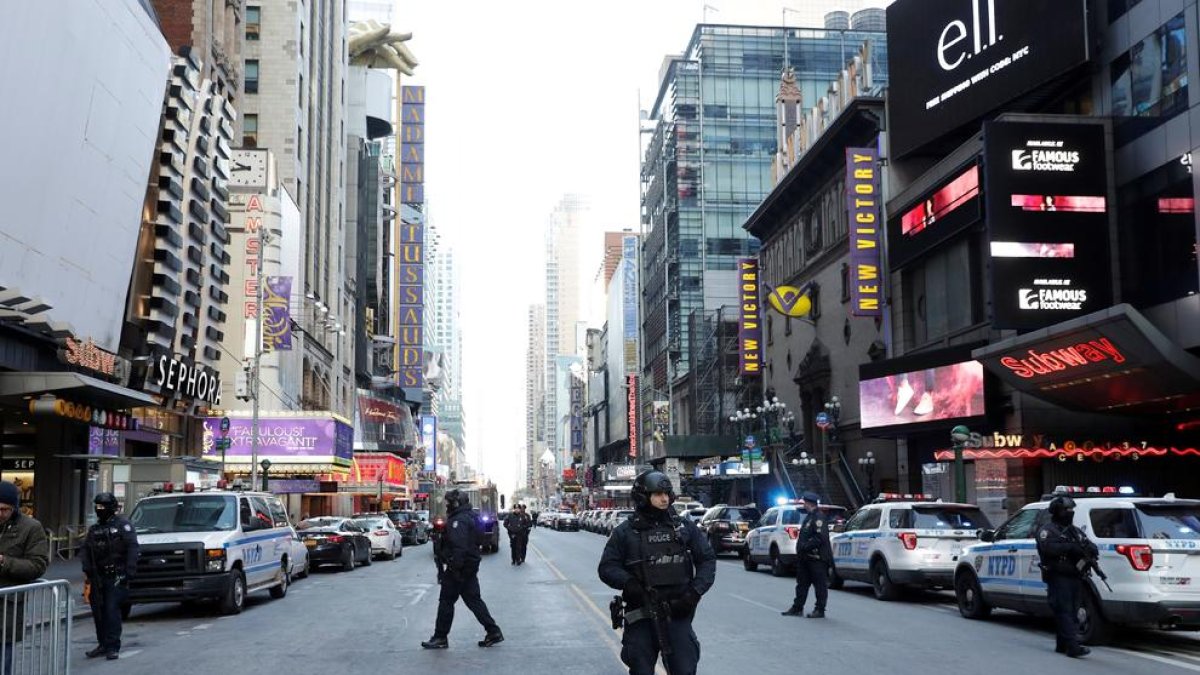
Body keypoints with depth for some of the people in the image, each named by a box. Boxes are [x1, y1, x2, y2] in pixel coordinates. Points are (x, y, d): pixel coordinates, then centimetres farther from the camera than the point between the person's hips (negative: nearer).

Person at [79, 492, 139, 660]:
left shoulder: (123, 525, -3)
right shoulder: (94, 529, 17)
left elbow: (132, 548, -11)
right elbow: (85, 550, 15)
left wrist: (129, 572, -17)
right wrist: (87, 569, -2)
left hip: (116, 577, -6)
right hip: (98, 577, 7)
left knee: (112, 610, -11)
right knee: (98, 611, 9)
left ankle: (113, 647, -8)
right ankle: (103, 644, 21)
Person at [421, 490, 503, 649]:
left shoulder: (458, 521, -17)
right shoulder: (470, 517, 14)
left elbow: (459, 547, -26)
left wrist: (455, 567, -26)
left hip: (459, 568, -10)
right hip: (471, 566, 10)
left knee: (446, 601, 1)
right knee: (473, 600, 12)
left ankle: (440, 638, 8)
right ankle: (493, 632, 9)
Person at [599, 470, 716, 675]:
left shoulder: (685, 527, 8)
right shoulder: (625, 532, 4)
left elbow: (707, 560, 9)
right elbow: (607, 568, 1)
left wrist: (695, 591, -5)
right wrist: (629, 583, -17)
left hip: (677, 612, 1)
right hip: (641, 617, -1)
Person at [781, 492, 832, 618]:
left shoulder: (818, 518, -15)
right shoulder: (809, 517, 18)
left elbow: (820, 537, -24)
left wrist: (805, 546, -21)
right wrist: (800, 548, 13)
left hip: (817, 558, -11)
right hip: (806, 558, 11)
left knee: (820, 585, 0)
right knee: (802, 583, 14)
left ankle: (820, 610, 5)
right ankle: (797, 607, 20)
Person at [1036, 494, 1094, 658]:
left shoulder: (1075, 531, 22)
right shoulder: (1047, 530, 0)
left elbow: (1092, 548, 15)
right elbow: (1048, 547, -19)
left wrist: (1089, 549, -10)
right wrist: (1070, 547, -27)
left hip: (1075, 577, 7)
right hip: (1058, 576, -7)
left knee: (1071, 613, 8)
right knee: (1065, 612, -12)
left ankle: (1062, 645, 15)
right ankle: (1073, 646, -20)